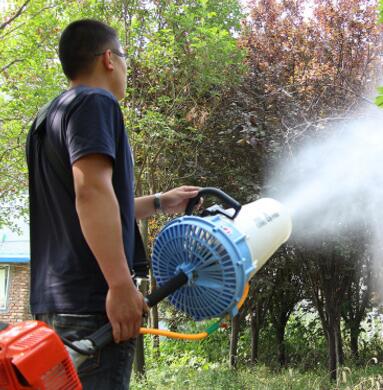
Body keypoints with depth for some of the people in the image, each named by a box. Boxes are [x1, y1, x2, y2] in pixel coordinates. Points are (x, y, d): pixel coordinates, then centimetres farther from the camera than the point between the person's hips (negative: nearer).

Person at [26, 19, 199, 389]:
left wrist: (160, 202, 34)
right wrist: (121, 284, -25)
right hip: (91, 300, -10)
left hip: (55, 299, 10)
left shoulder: (52, 114, 22)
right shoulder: (94, 102, -6)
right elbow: (91, 192, -22)